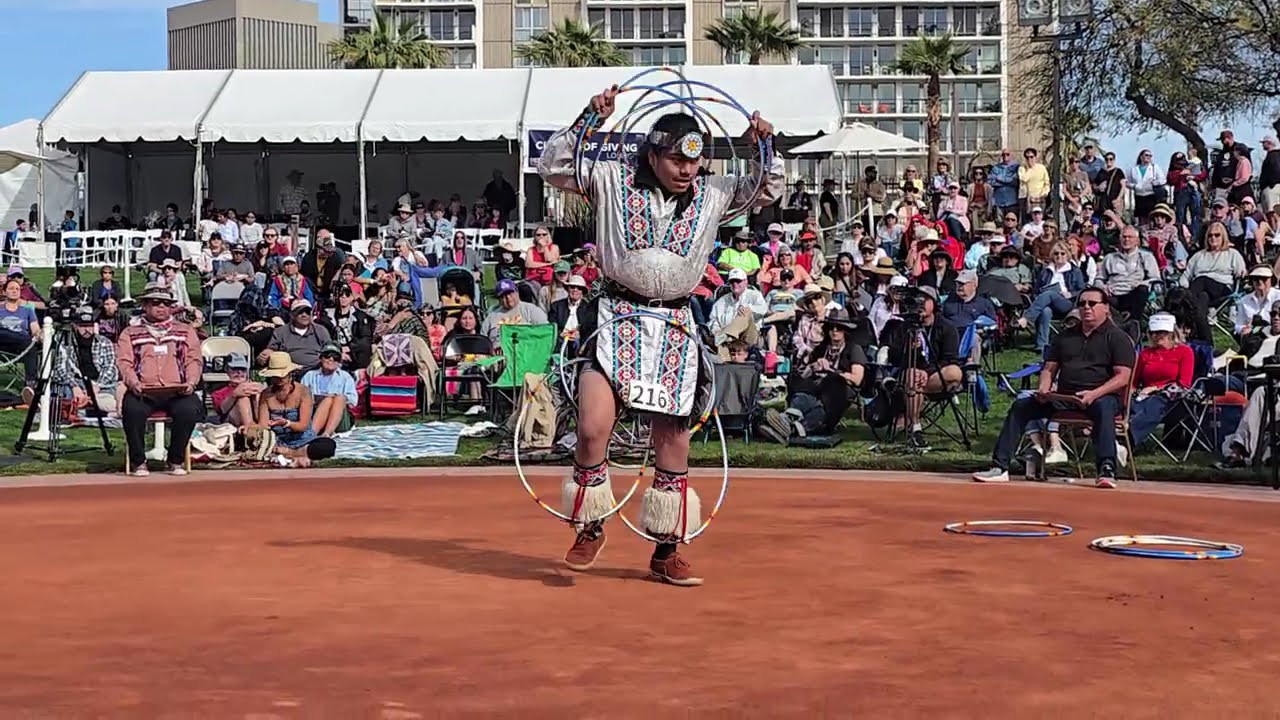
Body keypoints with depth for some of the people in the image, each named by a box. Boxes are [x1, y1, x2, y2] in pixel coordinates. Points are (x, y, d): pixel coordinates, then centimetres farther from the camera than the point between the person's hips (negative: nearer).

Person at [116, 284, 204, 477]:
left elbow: (194, 360, 11)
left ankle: (176, 460, -13)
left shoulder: (186, 331, 22)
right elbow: (124, 362, 7)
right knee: (132, 409, -35)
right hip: (143, 392, -1)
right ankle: (138, 461, -16)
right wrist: (133, 383, -14)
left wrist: (191, 382, -9)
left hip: (177, 391, 1)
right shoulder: (130, 334, 19)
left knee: (189, 409, -33)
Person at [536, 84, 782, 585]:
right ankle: (591, 528, 8)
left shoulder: (712, 194, 9)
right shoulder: (613, 181, 1)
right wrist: (591, 119, -11)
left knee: (673, 440, 5)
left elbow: (769, 191, 19)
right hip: (617, 317, -3)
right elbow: (553, 166, -2)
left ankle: (666, 551, 18)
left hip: (675, 327, 3)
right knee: (592, 429, -15)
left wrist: (762, 147, 2)